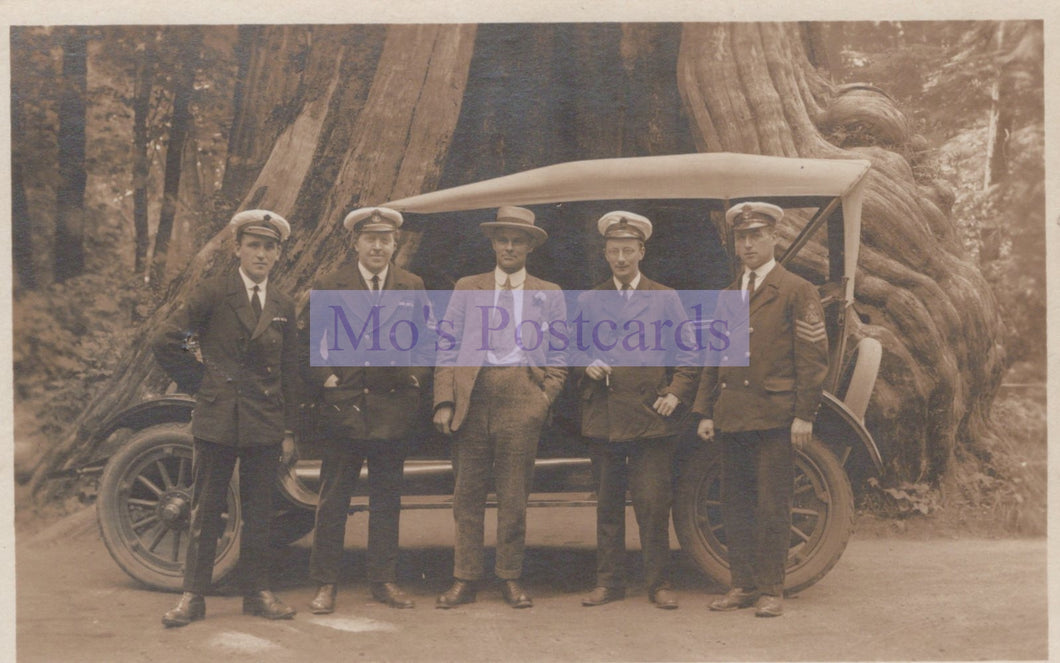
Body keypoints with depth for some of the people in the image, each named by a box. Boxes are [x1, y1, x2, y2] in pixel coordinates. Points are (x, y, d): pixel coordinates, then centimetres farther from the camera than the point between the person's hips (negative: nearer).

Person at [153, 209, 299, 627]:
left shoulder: (283, 306, 11)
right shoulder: (213, 294, -1)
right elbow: (165, 342, -2)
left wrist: (288, 423, 9)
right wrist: (197, 381, -3)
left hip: (265, 423, 3)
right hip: (217, 419, -3)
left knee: (259, 513, 9)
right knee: (205, 511, 3)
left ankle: (256, 593, 19)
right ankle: (193, 596, 11)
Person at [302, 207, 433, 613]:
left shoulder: (413, 289, 9)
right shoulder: (329, 287, 3)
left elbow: (427, 341, 14)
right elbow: (308, 343, 4)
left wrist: (416, 377, 0)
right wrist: (324, 380, -7)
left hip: (394, 408, 2)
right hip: (344, 408, -2)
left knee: (387, 499, 10)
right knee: (333, 500, 3)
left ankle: (384, 580, 20)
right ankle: (325, 584, 12)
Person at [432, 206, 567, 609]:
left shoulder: (549, 295, 14)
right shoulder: (467, 289, 15)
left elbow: (558, 357, 11)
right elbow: (447, 348, 9)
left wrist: (544, 399, -4)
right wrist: (444, 401, -3)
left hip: (521, 398, -1)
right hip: (472, 398, 1)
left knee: (514, 496, 3)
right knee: (468, 494, 3)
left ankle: (510, 578, 15)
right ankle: (465, 579, 11)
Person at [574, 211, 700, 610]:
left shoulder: (665, 299, 8)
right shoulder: (588, 302, 13)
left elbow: (688, 356, 8)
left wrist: (676, 394, -4)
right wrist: (587, 366, -3)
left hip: (651, 418, -2)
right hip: (603, 419, 2)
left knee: (654, 504, -3)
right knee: (608, 506, 7)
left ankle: (659, 583, 9)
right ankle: (609, 581, 16)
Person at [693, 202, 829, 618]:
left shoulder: (797, 292, 1)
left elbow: (813, 357, -4)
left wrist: (804, 414, -11)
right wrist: (705, 412, 10)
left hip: (774, 417, -5)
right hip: (732, 418, 5)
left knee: (772, 506, -3)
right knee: (735, 505, 8)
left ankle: (771, 590, 6)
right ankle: (743, 585, 17)